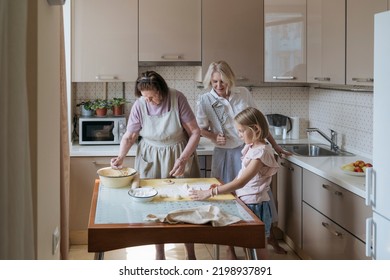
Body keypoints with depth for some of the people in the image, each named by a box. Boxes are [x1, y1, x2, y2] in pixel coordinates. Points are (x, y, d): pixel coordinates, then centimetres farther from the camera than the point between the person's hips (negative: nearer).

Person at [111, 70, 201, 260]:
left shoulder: (177, 99, -16)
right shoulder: (139, 105, -12)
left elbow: (195, 132, -12)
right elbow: (129, 137, -2)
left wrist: (183, 159, -20)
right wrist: (120, 157, -20)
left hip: (180, 156, -1)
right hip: (151, 159, 1)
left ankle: (191, 255, 23)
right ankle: (159, 255, 20)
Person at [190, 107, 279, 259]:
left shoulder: (261, 152, -22)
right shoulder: (251, 147, 6)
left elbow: (241, 182, -29)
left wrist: (210, 192, -31)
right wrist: (223, 187, -1)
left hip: (255, 205, -8)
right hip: (243, 201, 8)